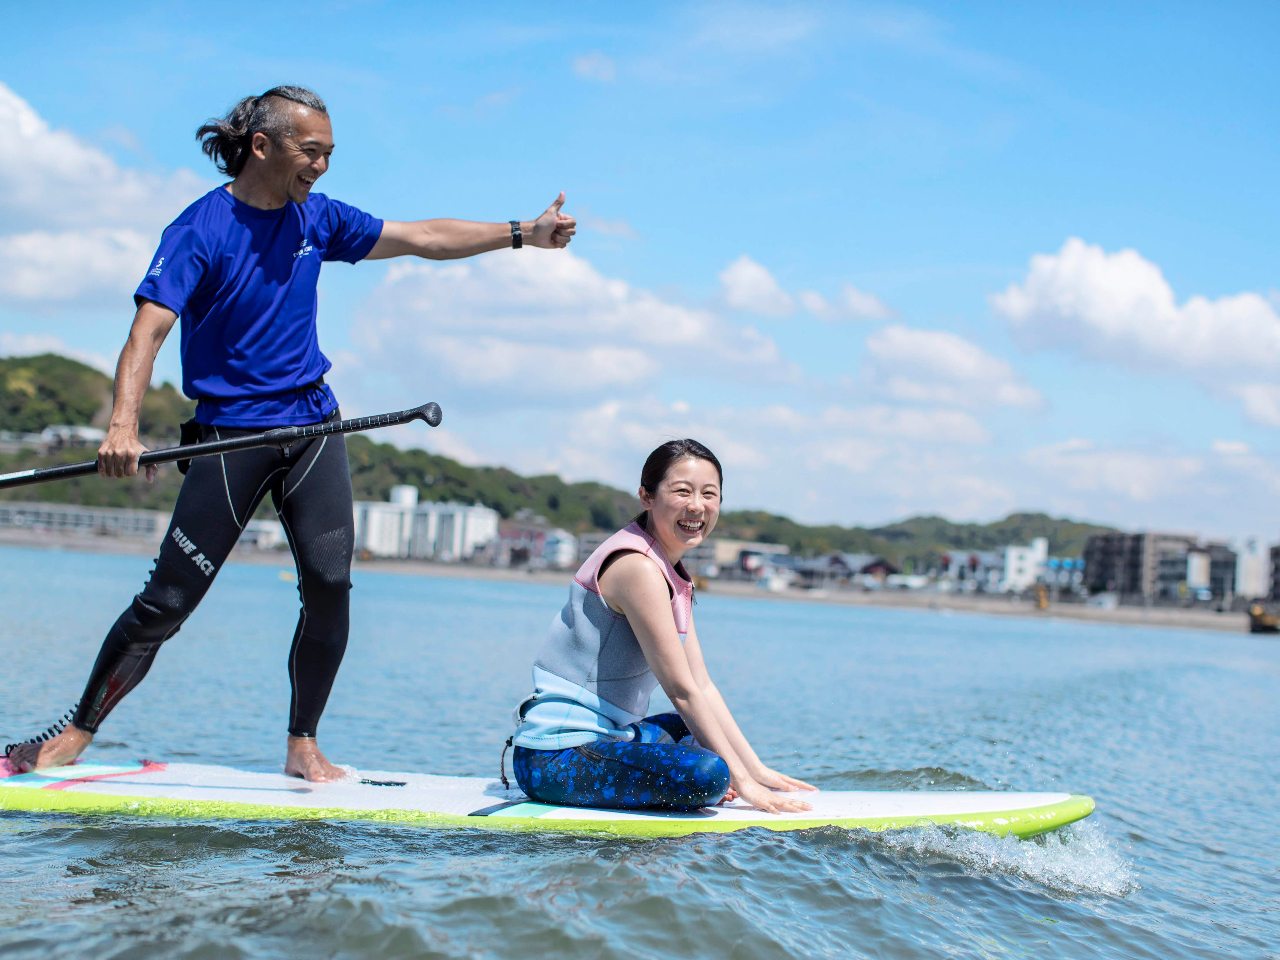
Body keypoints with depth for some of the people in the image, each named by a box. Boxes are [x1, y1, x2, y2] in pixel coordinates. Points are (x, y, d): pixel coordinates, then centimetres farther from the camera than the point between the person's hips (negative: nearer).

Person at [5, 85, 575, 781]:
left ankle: (302, 745, 2)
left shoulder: (316, 218, 7)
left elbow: (422, 238, 14)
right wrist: (123, 426, -36)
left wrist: (520, 234, 9)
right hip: (231, 430, -4)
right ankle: (77, 735, 12)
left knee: (330, 582, -11)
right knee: (168, 600, -4)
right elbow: (148, 331, -22)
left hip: (312, 423, 5)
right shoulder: (200, 229, -11)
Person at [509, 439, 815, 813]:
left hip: (606, 734, 11)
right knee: (707, 774, -31)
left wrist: (757, 770, 7)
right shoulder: (636, 567, -17)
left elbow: (703, 685, 12)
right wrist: (740, 779, -16)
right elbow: (682, 691, -19)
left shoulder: (673, 573, 14)